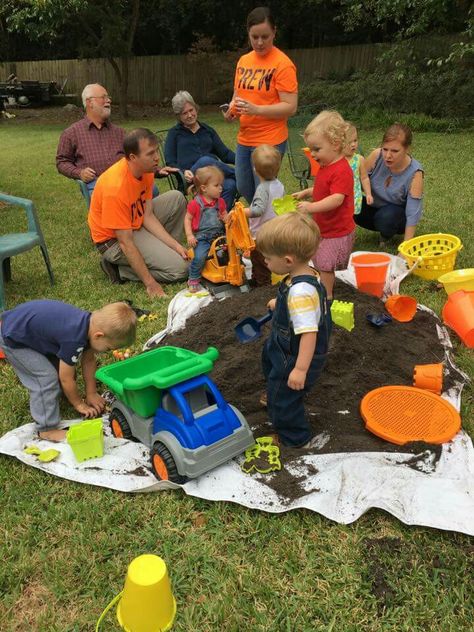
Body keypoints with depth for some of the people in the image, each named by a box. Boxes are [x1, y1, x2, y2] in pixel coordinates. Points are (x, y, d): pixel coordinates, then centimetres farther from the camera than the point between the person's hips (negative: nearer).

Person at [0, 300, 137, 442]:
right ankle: (47, 429, 1)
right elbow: (66, 379, -20)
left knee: (63, 365, 12)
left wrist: (91, 393, 10)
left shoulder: (92, 321, -11)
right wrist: (79, 404, -4)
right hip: (11, 338, -8)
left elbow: (88, 360, 4)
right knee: (46, 377, -11)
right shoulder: (73, 339, -35)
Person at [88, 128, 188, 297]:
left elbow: (148, 216, -3)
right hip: (113, 239, -8)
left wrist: (176, 246, -11)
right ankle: (119, 268, -3)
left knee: (177, 198, 2)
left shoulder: (146, 169, -10)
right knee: (179, 268, -15)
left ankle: (164, 251, 10)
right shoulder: (116, 187, -34)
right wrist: (150, 283, -26)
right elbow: (125, 243, -29)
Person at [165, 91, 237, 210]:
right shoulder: (174, 133, 18)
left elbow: (225, 153, 17)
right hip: (191, 178, -2)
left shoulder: (208, 130, 26)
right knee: (205, 161, -37)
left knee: (230, 185, -34)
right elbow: (170, 163, 8)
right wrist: (183, 172, -14)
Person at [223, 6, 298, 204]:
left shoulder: (282, 64, -12)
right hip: (244, 139, 7)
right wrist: (232, 109, -3)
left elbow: (290, 107, -16)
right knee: (244, 191, 16)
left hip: (270, 141, -7)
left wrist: (256, 109, -27)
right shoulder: (243, 61, 9)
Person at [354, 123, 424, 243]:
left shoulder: (414, 173, -26)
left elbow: (412, 214, -28)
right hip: (375, 207, 3)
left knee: (386, 217, -36)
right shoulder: (377, 156, -20)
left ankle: (387, 236, -1)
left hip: (398, 215, -2)